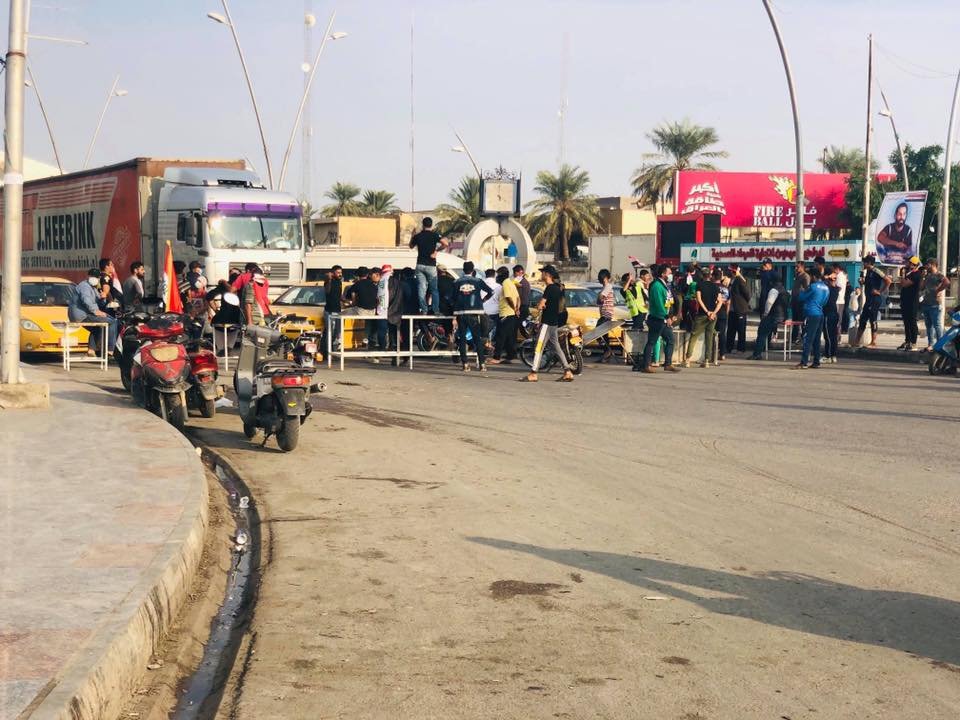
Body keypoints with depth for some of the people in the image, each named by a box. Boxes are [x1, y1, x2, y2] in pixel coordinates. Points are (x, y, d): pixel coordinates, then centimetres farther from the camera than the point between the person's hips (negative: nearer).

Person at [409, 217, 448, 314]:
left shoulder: (417, 236, 2)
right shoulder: (434, 235, -5)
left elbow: (411, 246, 20)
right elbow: (445, 244, -19)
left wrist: (413, 235, 29)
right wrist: (437, 250, -7)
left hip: (420, 265, 2)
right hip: (431, 265, -2)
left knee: (422, 288, 2)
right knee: (434, 289, 7)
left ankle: (423, 310, -2)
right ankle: (436, 310, 3)